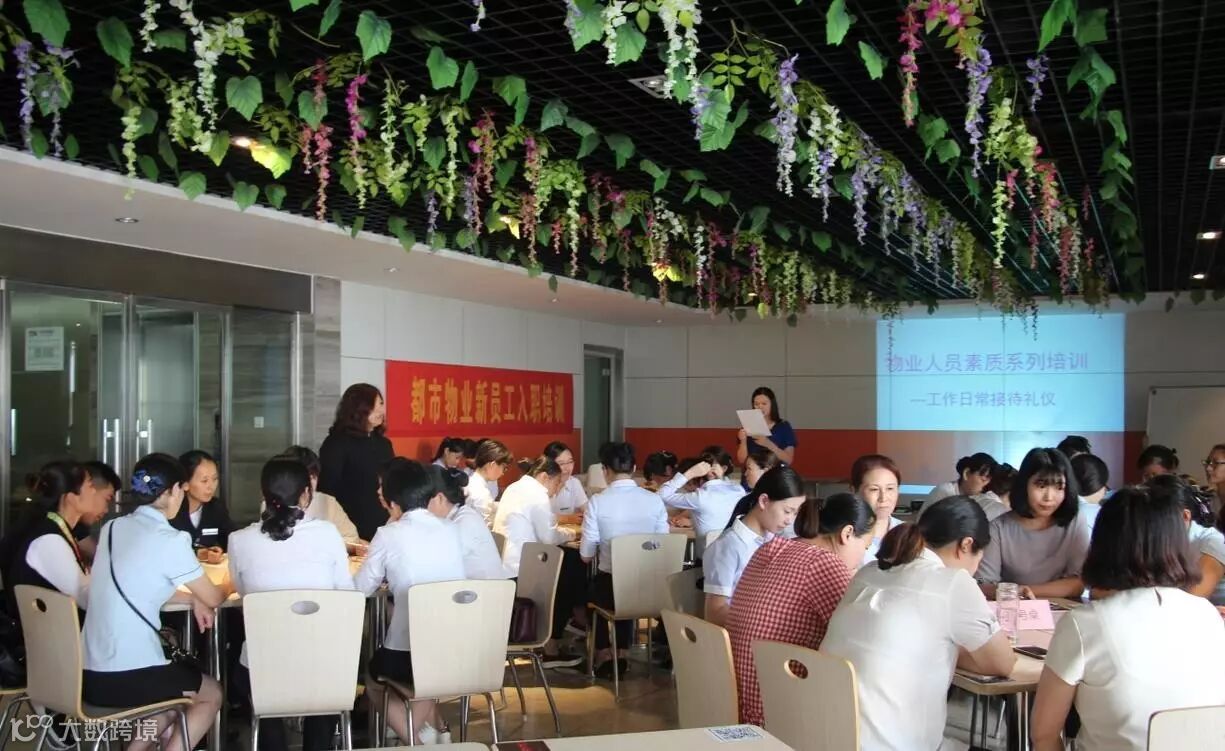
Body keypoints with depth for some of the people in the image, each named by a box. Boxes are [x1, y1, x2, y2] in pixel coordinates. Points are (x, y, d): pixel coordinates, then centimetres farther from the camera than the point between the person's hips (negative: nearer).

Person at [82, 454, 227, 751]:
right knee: (211, 694, 22)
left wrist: (192, 598, 12)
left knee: (180, 688, 31)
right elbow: (213, 598, 0)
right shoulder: (170, 540, -13)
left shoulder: (111, 529, 8)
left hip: (88, 675, 7)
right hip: (128, 678, -7)